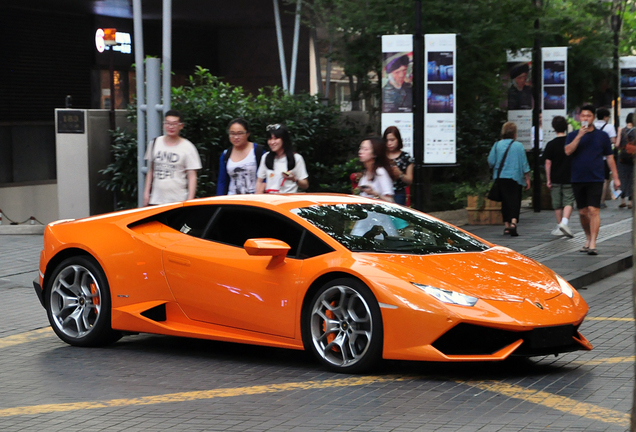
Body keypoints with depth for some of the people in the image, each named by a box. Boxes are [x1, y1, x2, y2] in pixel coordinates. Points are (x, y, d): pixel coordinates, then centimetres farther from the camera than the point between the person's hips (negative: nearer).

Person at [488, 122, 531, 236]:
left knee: (505, 201, 11)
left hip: (500, 178, 3)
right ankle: (513, 222, -21)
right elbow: (524, 164, -3)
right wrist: (527, 179, 5)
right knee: (515, 200, -2)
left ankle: (506, 224, 11)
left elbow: (491, 161, 1)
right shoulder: (518, 146, -5)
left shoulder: (497, 145, 0)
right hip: (515, 177, -2)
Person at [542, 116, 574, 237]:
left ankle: (559, 227, 15)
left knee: (557, 204, 9)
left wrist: (548, 179, 1)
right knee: (568, 201, 2)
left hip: (555, 178, 0)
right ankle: (564, 222, -21)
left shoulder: (551, 144, -6)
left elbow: (548, 163, -6)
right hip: (569, 178, 0)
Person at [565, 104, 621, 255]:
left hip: (596, 179, -2)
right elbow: (568, 151, -10)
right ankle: (588, 239, 28)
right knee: (582, 212, 9)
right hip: (578, 179, 2)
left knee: (594, 210, -12)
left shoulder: (602, 136, 6)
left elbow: (609, 157, 9)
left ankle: (593, 244, -16)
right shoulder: (573, 135, 7)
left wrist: (615, 178, 6)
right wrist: (579, 136, -17)